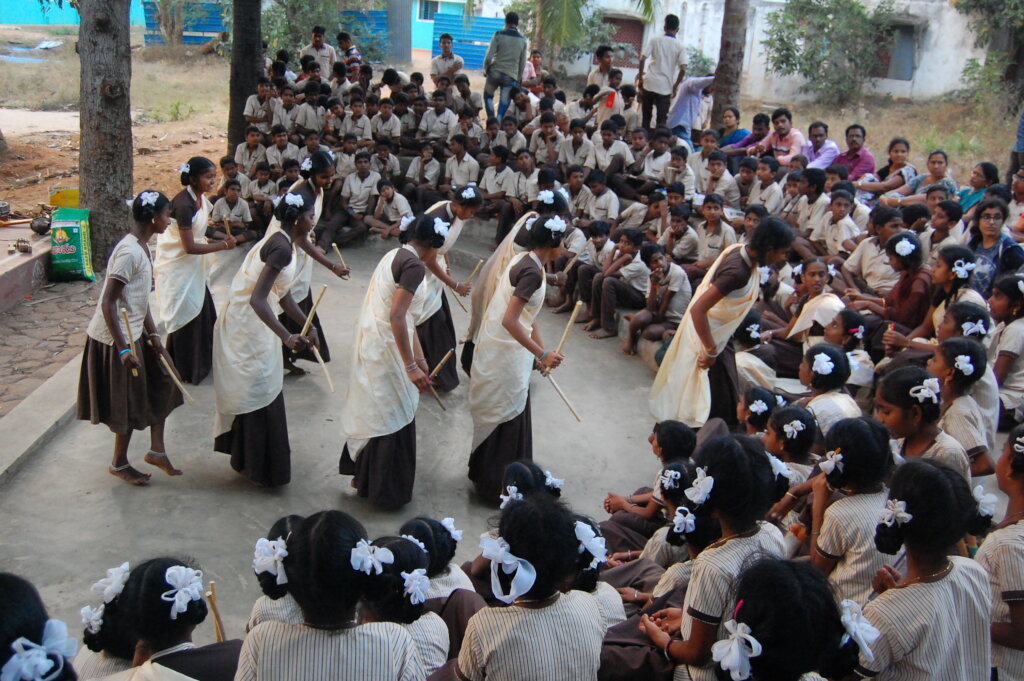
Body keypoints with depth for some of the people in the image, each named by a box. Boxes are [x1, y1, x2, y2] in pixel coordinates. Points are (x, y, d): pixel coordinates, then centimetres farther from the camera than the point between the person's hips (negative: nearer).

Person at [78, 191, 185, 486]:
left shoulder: (141, 246, 6)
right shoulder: (130, 252, -24)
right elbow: (108, 303, -25)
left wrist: (153, 334, 12)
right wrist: (123, 349, -25)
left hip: (133, 333, 9)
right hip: (116, 338, -9)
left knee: (160, 382, 13)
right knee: (129, 401, 5)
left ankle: (157, 450, 22)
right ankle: (119, 464, 24)